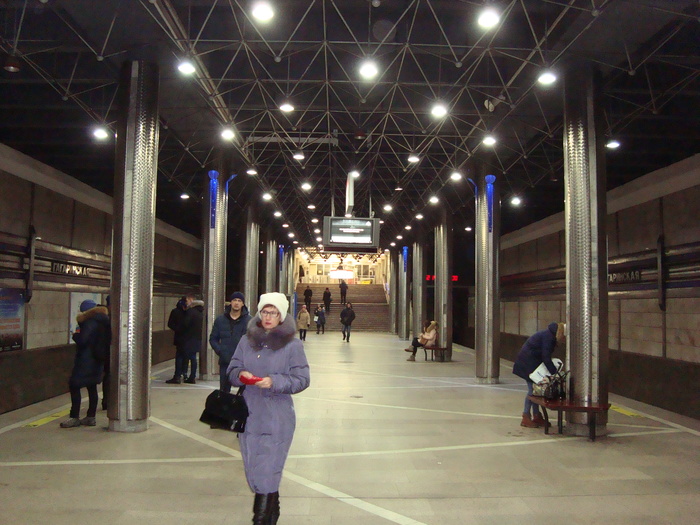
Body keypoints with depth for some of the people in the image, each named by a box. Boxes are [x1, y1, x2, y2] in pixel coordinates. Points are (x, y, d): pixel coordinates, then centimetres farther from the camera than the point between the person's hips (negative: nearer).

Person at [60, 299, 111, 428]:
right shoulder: (102, 322, 9)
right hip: (97, 360, 9)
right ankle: (91, 417, 17)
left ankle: (74, 417, 0)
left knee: (74, 386, -2)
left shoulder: (89, 323, -17)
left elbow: (82, 340, -23)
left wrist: (75, 335, -3)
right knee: (92, 388, 13)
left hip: (85, 360, -9)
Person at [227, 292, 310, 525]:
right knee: (253, 469, 13)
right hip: (249, 415, 4)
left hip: (276, 419, -4)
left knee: (268, 472, -3)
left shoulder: (292, 344, -4)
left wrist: (275, 382, -20)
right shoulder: (247, 340, 7)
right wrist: (241, 374, -12)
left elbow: (302, 379, -7)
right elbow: (232, 369, 11)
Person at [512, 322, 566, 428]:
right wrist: (555, 372, -21)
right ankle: (526, 418, -3)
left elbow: (546, 357, 13)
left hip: (533, 361, 10)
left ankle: (537, 417, 15)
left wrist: (555, 371, 5)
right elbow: (546, 358, -24)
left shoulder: (550, 335, 9)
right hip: (529, 362, -10)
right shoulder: (548, 336, -21)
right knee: (533, 389, -8)